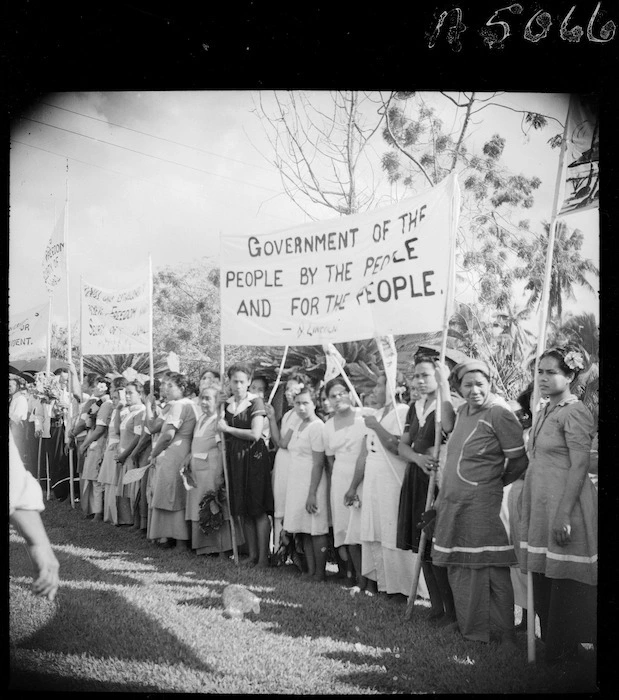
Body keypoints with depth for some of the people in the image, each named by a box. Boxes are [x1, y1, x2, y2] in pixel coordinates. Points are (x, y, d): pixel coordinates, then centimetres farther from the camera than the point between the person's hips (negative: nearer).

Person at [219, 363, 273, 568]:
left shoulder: (255, 402, -7)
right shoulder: (227, 404, 11)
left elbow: (255, 434, -16)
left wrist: (228, 429, -9)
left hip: (253, 457, -6)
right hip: (234, 458, 6)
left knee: (258, 509, -4)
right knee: (243, 511, 10)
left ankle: (263, 557, 3)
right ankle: (252, 555, 19)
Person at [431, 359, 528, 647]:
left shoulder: (499, 413, -13)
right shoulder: (465, 409, 9)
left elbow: (518, 461, -9)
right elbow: (448, 426, 29)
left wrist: (493, 483, 7)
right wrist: (442, 385, 25)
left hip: (481, 502, -8)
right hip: (452, 501, 8)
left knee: (490, 567, -4)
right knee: (458, 567, 15)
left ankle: (505, 632, 7)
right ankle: (466, 622, 29)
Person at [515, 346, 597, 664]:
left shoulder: (575, 413, -13)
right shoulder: (543, 412, 13)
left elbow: (579, 466, -18)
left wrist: (563, 514, -21)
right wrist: (525, 501, 16)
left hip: (565, 504, -8)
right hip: (539, 506, 8)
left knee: (565, 583, 2)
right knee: (542, 580, 15)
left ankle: (565, 649, 17)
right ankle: (548, 641, 28)